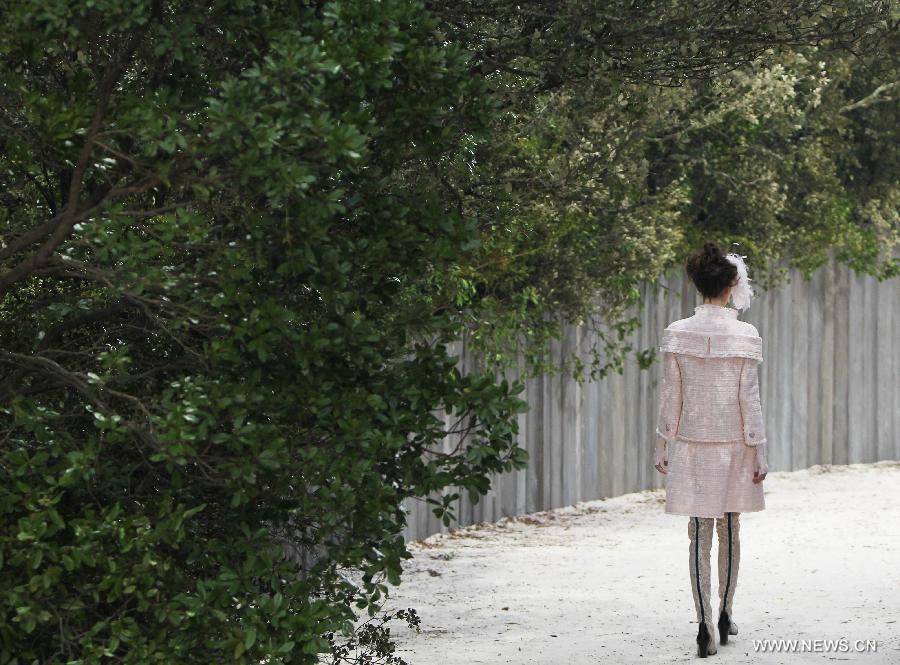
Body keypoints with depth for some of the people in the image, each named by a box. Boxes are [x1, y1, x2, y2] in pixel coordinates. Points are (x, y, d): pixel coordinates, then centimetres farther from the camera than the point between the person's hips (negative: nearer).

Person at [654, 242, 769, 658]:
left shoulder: (677, 334, -4)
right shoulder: (745, 337, -9)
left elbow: (670, 396, 0)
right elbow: (749, 400, -7)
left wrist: (663, 446, 9)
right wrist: (758, 453, -1)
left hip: (691, 444, 1)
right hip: (732, 445, -1)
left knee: (699, 534, 2)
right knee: (730, 530, 15)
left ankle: (704, 625, -9)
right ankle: (725, 616, 25)